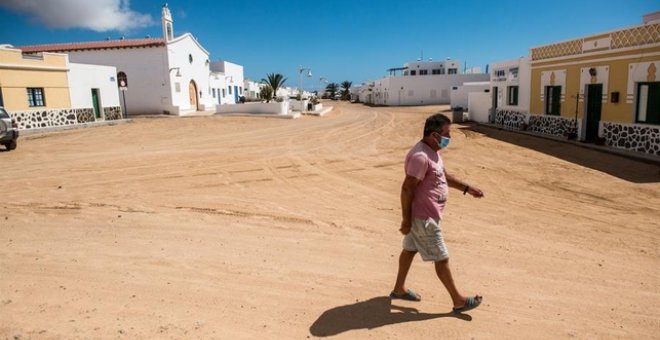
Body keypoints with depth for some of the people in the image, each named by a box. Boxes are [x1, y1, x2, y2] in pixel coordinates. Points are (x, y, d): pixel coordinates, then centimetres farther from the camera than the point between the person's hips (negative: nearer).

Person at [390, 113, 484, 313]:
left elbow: (445, 176, 21)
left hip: (425, 215, 10)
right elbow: (407, 189, -26)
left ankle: (399, 289, 35)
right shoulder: (420, 156, -26)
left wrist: (467, 188, 15)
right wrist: (406, 219, -22)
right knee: (441, 258, 2)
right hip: (424, 217, -10)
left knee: (410, 249, 20)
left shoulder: (433, 152, 7)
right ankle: (458, 301, 17)